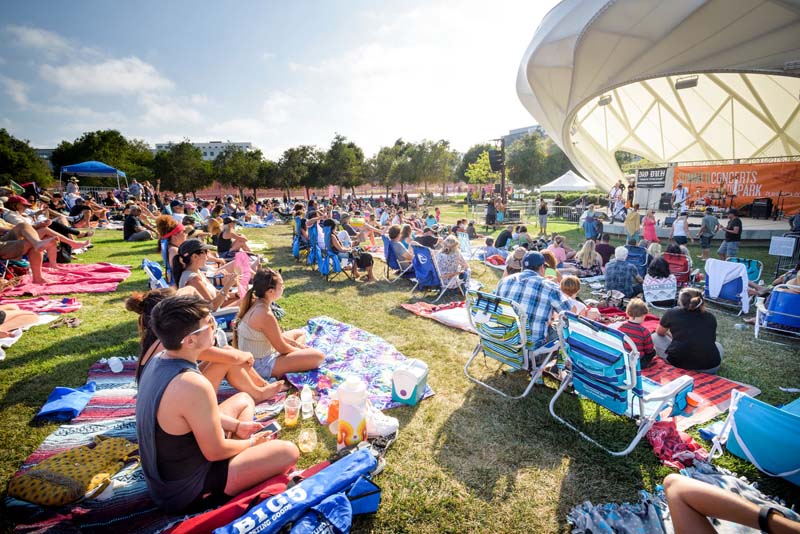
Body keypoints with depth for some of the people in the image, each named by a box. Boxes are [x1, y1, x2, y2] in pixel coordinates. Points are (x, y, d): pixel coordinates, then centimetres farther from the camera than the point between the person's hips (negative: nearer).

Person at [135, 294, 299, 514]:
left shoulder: (158, 359, -6)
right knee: (288, 451, -11)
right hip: (184, 493, -8)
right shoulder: (193, 385, -36)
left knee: (244, 400, 18)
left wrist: (237, 425, 9)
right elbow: (215, 452, -23)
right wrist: (251, 442, -4)